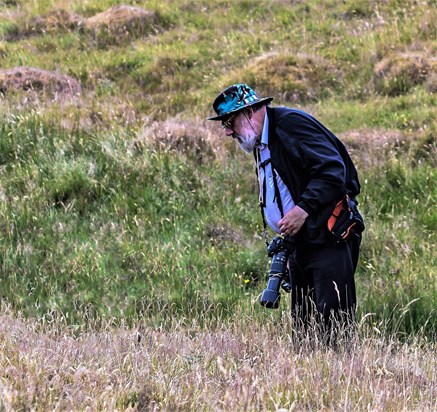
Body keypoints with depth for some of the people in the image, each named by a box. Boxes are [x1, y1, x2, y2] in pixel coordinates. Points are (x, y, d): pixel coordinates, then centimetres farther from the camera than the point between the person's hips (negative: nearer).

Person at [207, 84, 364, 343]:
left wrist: (304, 209, -25)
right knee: (303, 320, 8)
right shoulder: (260, 143, 19)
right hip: (301, 242, 10)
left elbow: (332, 170, -20)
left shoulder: (291, 123, -12)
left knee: (332, 318, -14)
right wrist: (285, 235, 12)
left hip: (329, 237, -10)